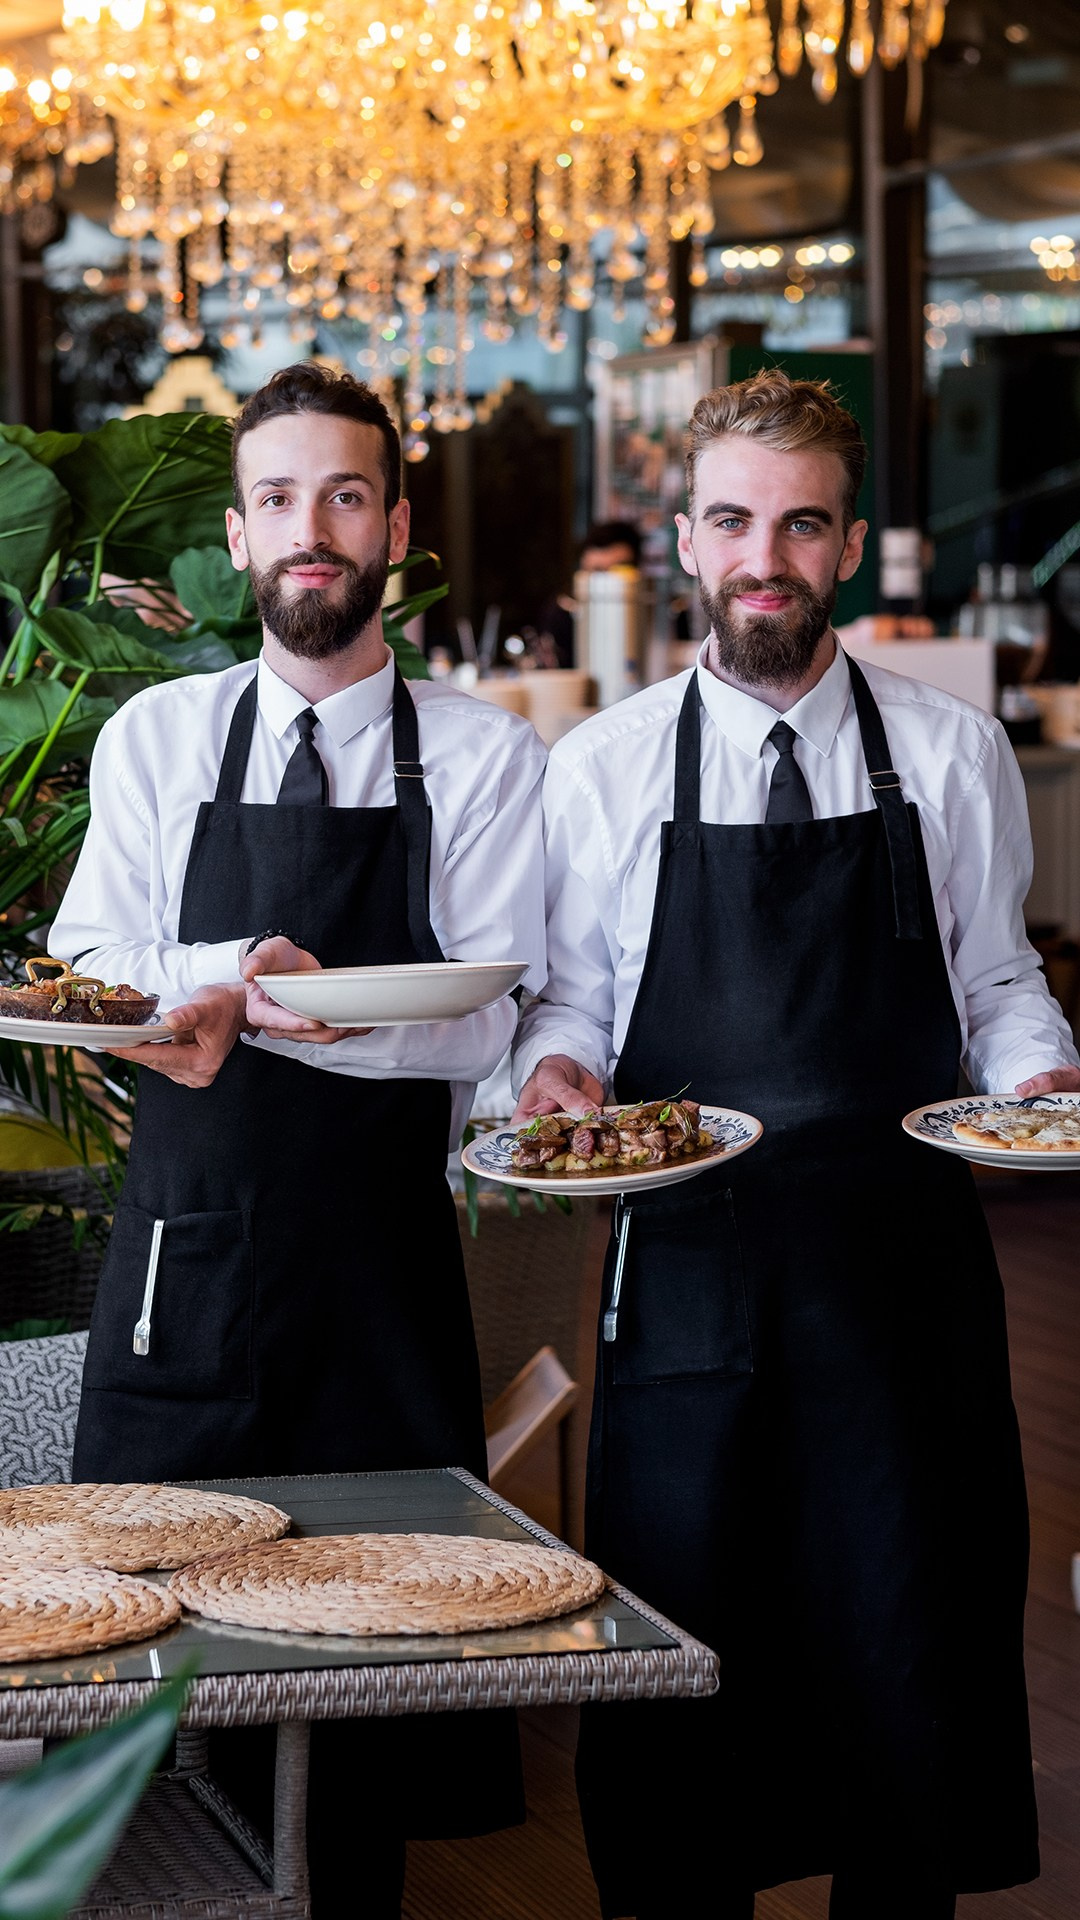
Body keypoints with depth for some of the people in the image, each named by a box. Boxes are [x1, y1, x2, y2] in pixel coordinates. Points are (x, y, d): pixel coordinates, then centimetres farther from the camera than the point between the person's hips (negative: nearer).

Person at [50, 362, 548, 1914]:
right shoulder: (154, 741, 8)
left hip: (385, 1258, -1)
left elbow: (500, 1018, -6)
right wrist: (241, 968, -19)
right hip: (188, 1247, 1)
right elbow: (87, 976, 2)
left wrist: (263, 1007, -22)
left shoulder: (486, 759, 2)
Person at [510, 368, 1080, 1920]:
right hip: (687, 1263, 0)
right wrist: (557, 1069, -12)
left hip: (904, 1267, 1)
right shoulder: (601, 772, 3)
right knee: (682, 1650, 4)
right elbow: (566, 996, 9)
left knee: (912, 1648, 5)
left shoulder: (954, 756, 5)